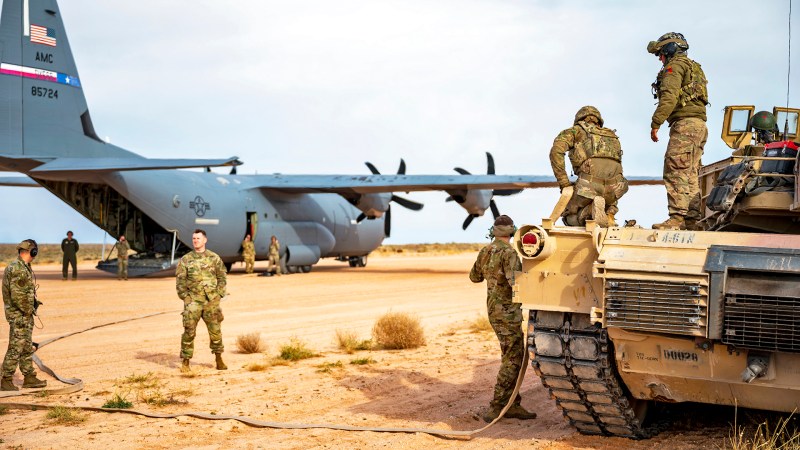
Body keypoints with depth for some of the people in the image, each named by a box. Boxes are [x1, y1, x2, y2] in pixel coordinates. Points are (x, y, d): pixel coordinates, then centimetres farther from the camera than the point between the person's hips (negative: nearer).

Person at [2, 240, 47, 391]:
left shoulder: (25, 267, 12)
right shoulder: (17, 269, -19)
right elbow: (17, 295, -23)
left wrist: (32, 306, 11)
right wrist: (28, 310, -14)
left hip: (26, 314, 10)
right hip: (19, 315, -10)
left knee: (27, 348, 14)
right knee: (15, 348, -5)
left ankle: (29, 378, 21)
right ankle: (6, 381, 1)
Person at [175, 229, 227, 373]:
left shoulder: (214, 258, 5)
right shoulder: (186, 259, 3)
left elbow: (222, 278, 8)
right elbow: (180, 280, 3)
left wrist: (219, 295, 0)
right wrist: (185, 297, -4)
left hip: (211, 301, 1)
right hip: (193, 301, -1)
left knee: (215, 331, 6)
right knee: (189, 331, -4)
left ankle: (219, 359, 18)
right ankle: (185, 361, 4)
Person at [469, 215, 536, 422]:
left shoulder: (485, 252, 8)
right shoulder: (508, 252, -16)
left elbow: (474, 277, 23)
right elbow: (514, 281, -29)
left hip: (494, 309, 9)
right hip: (507, 311, -9)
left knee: (516, 356, 15)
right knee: (512, 360, -5)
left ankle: (512, 405, 16)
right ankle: (496, 407, -5)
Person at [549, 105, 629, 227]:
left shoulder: (577, 130, 21)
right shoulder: (612, 136, 35)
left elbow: (556, 150, 0)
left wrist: (563, 183, 3)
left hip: (589, 182, -4)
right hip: (614, 184, 4)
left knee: (570, 219, 19)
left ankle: (593, 209, -13)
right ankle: (609, 214, 2)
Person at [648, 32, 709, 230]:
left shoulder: (675, 65, -1)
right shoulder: (694, 68, 29)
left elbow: (669, 97, -16)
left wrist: (655, 123, -17)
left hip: (685, 123, -10)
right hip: (699, 124, 10)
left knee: (675, 171, -14)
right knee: (691, 175, 8)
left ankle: (677, 218, -21)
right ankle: (691, 220, 7)